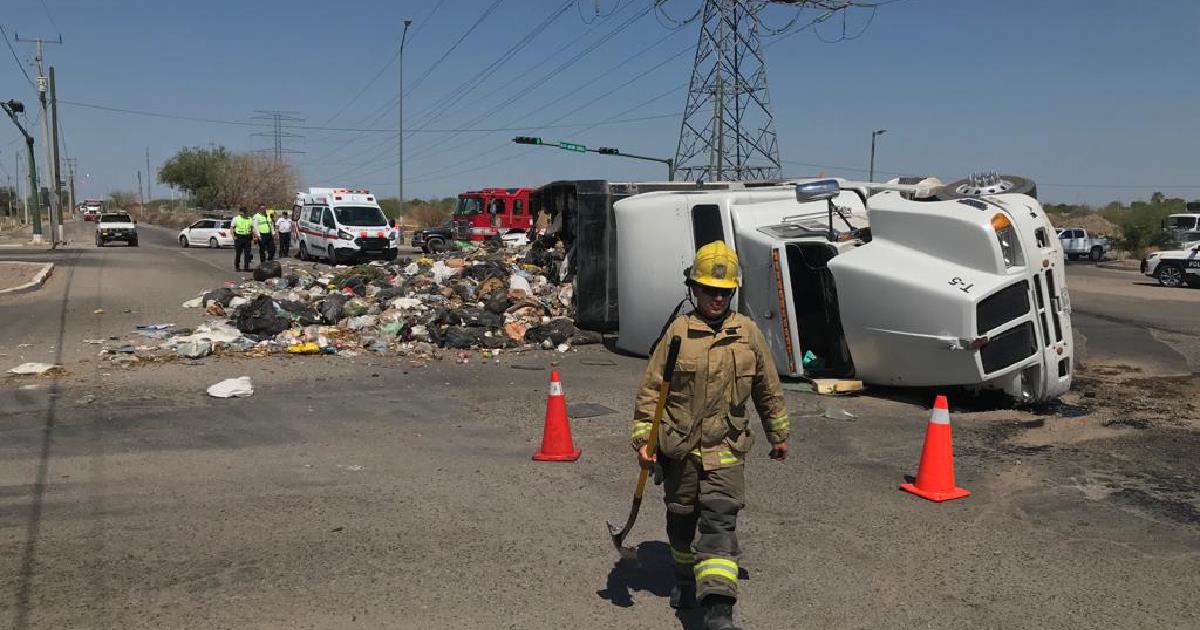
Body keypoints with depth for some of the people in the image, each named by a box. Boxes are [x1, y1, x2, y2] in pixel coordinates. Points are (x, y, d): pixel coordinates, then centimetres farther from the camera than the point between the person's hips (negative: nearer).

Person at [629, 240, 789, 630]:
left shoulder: (748, 332, 0)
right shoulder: (677, 331, -7)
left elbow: (767, 388, 12)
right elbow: (651, 388, -4)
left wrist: (778, 434, 19)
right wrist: (643, 438, -9)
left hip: (726, 447, 0)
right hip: (679, 446, 0)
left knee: (720, 521, -11)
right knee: (681, 518, 16)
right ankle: (686, 576, 42)